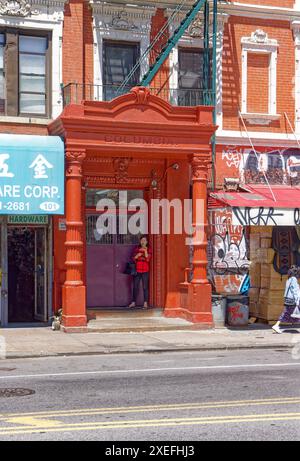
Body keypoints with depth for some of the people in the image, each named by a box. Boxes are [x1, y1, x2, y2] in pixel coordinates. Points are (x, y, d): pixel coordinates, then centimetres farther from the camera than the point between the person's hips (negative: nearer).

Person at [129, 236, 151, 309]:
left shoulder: (148, 250, 4)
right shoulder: (137, 249, 11)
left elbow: (148, 259, -8)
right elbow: (133, 259, 10)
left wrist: (145, 251, -19)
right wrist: (136, 256, -9)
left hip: (145, 271, -3)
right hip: (137, 270, 3)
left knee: (145, 287, -5)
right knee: (135, 286, 4)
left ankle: (145, 303, -2)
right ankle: (133, 302, 11)